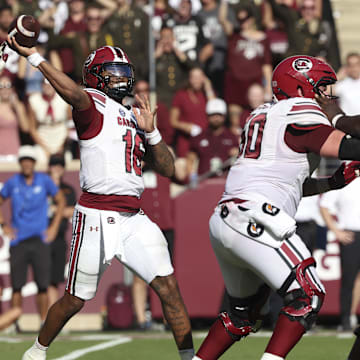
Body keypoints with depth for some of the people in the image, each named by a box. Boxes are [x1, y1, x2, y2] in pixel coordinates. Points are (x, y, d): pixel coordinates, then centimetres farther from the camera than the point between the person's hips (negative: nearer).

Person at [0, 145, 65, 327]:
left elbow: (61, 200, 13)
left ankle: (44, 323, 5)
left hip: (40, 239, 0)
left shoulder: (44, 181, 2)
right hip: (18, 241, 0)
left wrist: (54, 227, 7)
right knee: (17, 285, -3)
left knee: (43, 285, -3)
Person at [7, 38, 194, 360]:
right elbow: (75, 95, -29)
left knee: (168, 286, -7)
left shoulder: (134, 119, 19)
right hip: (96, 216, -6)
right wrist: (33, 57, -33)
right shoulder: (93, 105, -3)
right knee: (75, 300, 6)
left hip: (134, 218, 6)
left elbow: (167, 169, 16)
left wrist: (149, 130, 3)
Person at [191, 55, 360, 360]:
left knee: (245, 312, 21)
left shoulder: (262, 116, 26)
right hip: (253, 220, -9)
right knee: (307, 297, -9)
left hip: (223, 221, 9)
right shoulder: (300, 112, -2)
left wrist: (332, 182, 17)